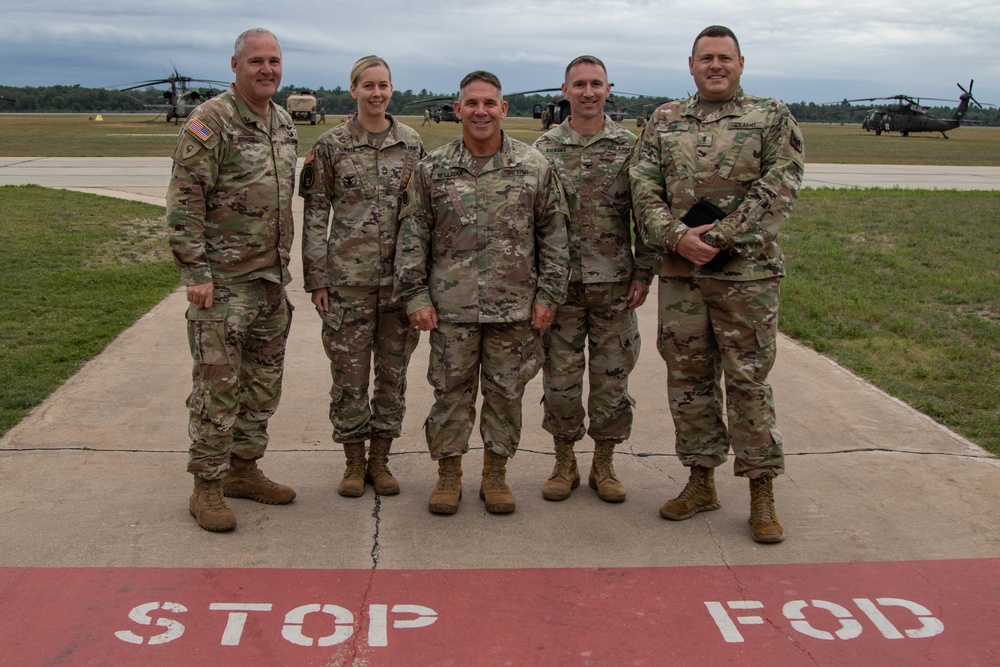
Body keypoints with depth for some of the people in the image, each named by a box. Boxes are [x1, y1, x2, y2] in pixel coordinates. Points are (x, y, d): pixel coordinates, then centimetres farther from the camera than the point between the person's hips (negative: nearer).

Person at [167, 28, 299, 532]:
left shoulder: (283, 123, 12)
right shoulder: (211, 121, -11)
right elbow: (184, 202, -15)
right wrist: (196, 272, -19)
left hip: (272, 278, 8)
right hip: (223, 281, -7)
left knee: (263, 382, 14)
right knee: (218, 386, -2)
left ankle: (243, 470, 28)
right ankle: (207, 487, 9)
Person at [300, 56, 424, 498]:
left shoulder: (412, 144, 5)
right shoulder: (331, 145, -1)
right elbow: (314, 214, 0)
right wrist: (316, 278, -5)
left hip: (400, 275, 2)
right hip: (347, 276, -2)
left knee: (393, 370, 9)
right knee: (349, 371, 4)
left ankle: (380, 459, 23)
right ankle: (354, 462, 20)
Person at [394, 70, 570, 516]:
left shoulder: (534, 167, 2)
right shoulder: (432, 169, 2)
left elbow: (553, 235, 4)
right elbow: (412, 236, 4)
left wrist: (548, 295, -1)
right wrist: (415, 295, -3)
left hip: (515, 308, 0)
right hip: (451, 307, 0)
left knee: (506, 392, 8)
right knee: (451, 391, 6)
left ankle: (496, 474, 24)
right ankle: (448, 474, 22)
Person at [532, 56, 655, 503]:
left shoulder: (629, 146, 3)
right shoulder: (544, 148, 4)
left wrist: (643, 273, -3)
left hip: (615, 284, 0)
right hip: (559, 283, 0)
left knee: (612, 377, 6)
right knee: (560, 377, 6)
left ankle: (604, 464, 21)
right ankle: (564, 463, 21)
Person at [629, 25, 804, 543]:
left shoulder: (772, 118, 3)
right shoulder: (664, 121, 11)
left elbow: (779, 188, -8)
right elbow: (644, 188, 3)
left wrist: (719, 236, -16)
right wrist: (676, 237, -14)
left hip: (747, 271, -3)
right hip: (679, 272, 3)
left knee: (748, 380, 0)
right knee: (688, 378, 9)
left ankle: (762, 493, 10)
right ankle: (701, 481, 23)